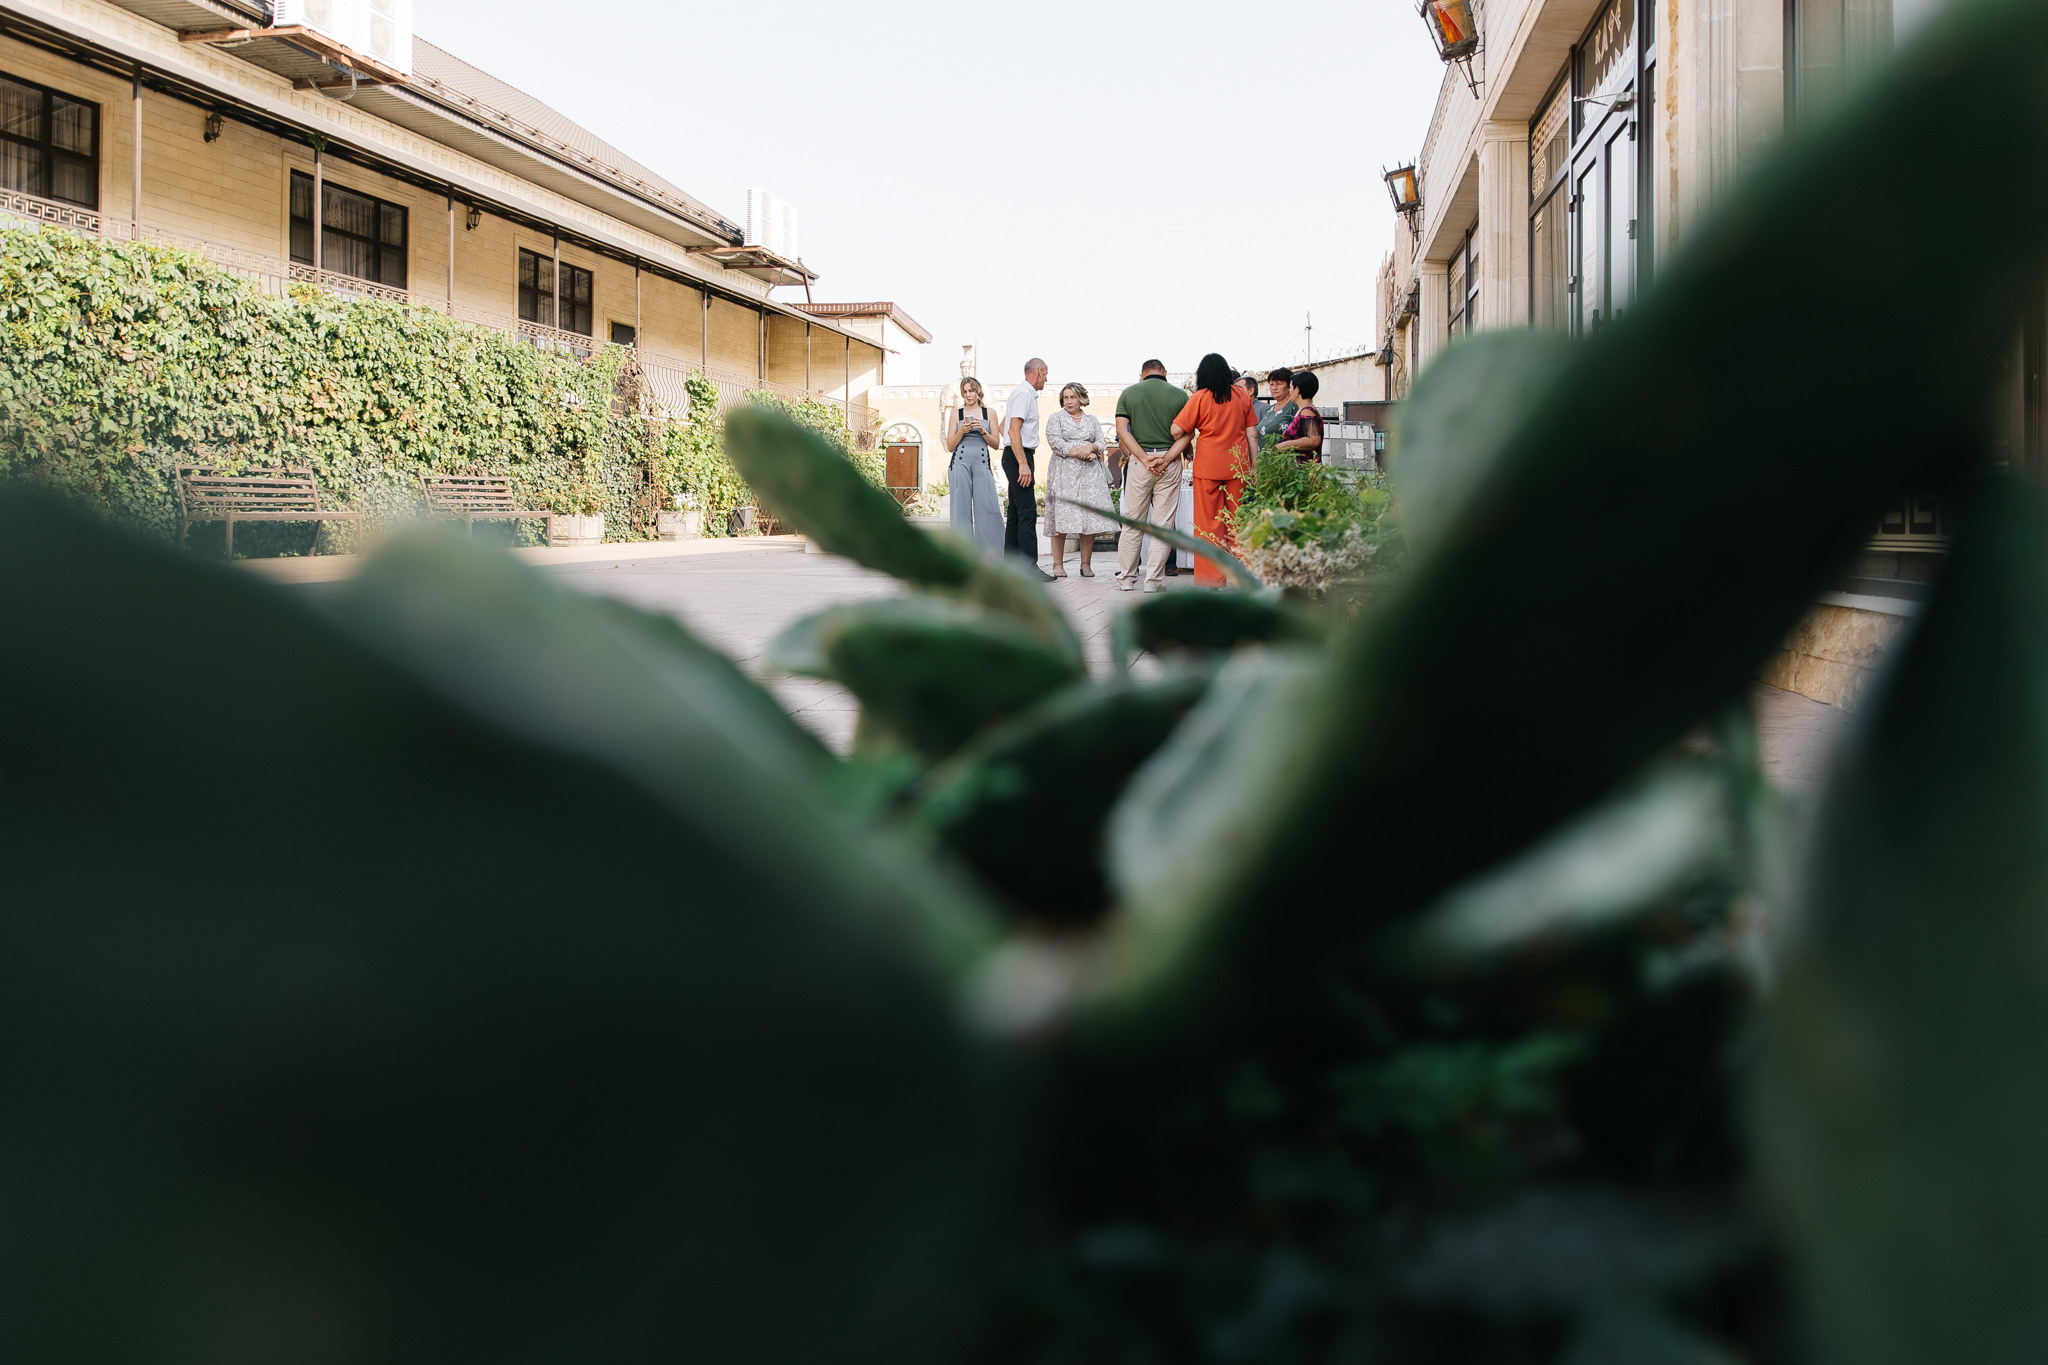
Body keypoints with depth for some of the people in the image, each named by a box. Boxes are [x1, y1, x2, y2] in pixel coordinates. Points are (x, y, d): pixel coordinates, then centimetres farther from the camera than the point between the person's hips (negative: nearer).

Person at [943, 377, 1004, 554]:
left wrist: (982, 431, -5)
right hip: (961, 463, 0)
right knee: (962, 509, -4)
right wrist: (962, 431, -7)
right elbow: (950, 446, 9)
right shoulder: (956, 413, 11)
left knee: (988, 507, -10)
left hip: (982, 463, 0)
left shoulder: (989, 413, 13)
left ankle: (992, 556, -6)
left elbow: (995, 444, 10)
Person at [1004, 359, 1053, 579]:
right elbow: (1014, 430, -20)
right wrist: (1023, 464, -26)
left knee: (1016, 512, 10)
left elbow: (1004, 426, 28)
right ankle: (1029, 567, -18)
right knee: (1027, 512, -14)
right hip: (1019, 456, -11)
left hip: (1018, 457, 11)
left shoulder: (1026, 393, 20)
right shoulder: (1024, 393, -12)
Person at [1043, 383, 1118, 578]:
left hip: (1090, 474, 3)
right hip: (1064, 473, -3)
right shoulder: (1055, 419, 10)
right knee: (1061, 517, -9)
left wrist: (1091, 447, -12)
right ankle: (1058, 564, -6)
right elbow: (1056, 443, -4)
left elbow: (1101, 444, 11)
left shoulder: (1092, 421, 20)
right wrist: (1081, 454, -11)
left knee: (1090, 517, -5)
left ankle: (1086, 564, -1)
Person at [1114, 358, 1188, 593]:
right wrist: (1166, 458, -8)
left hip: (1138, 461, 1)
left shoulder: (1128, 393, 5)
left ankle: (1127, 577, 11)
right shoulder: (1179, 395, 3)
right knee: (1163, 523, 2)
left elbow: (1122, 431, -4)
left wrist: (1144, 459, -9)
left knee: (1132, 521, 8)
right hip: (1170, 463, -1)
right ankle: (1153, 580, 1)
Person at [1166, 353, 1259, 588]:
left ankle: (1212, 579, 2)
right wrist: (1254, 467, 12)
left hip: (1209, 467, -3)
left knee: (1210, 522, 2)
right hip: (1237, 466, 3)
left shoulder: (1200, 397, -6)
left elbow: (1177, 430, -9)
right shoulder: (1241, 396, 5)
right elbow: (1252, 434, 7)